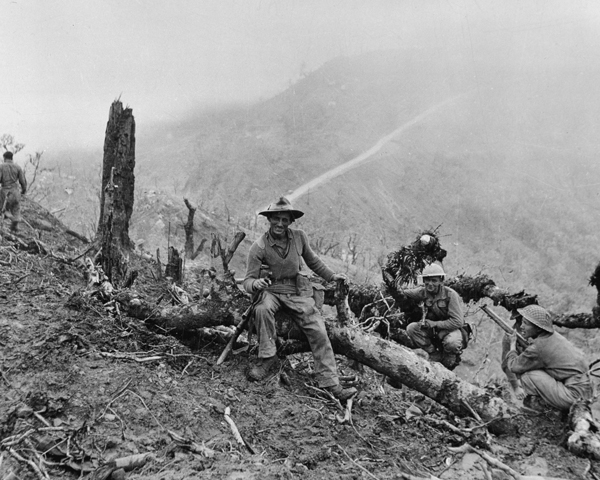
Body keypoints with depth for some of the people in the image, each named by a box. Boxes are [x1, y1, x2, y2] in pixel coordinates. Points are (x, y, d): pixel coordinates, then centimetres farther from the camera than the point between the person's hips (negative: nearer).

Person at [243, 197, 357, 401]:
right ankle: (267, 357, -17)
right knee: (262, 309, -37)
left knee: (319, 332, -12)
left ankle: (331, 384, -9)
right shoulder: (259, 247, -12)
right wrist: (256, 284, -34)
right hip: (271, 291, -3)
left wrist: (331, 276, 14)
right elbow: (248, 280, -12)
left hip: (298, 292, 3)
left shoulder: (299, 237, -2)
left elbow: (312, 261, 17)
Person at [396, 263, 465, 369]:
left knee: (452, 342, -37)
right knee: (411, 328, -16)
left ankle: (448, 360, 0)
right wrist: (400, 291, -29)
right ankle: (435, 356, -3)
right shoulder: (424, 291, -6)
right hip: (432, 328, 6)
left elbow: (458, 322, -24)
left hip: (450, 328, -5)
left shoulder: (450, 295, -22)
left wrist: (434, 324, -26)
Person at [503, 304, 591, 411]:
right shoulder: (554, 336, 5)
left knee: (527, 374, -12)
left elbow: (514, 367, -5)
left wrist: (513, 345, 9)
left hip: (574, 397, -9)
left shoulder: (537, 348, -19)